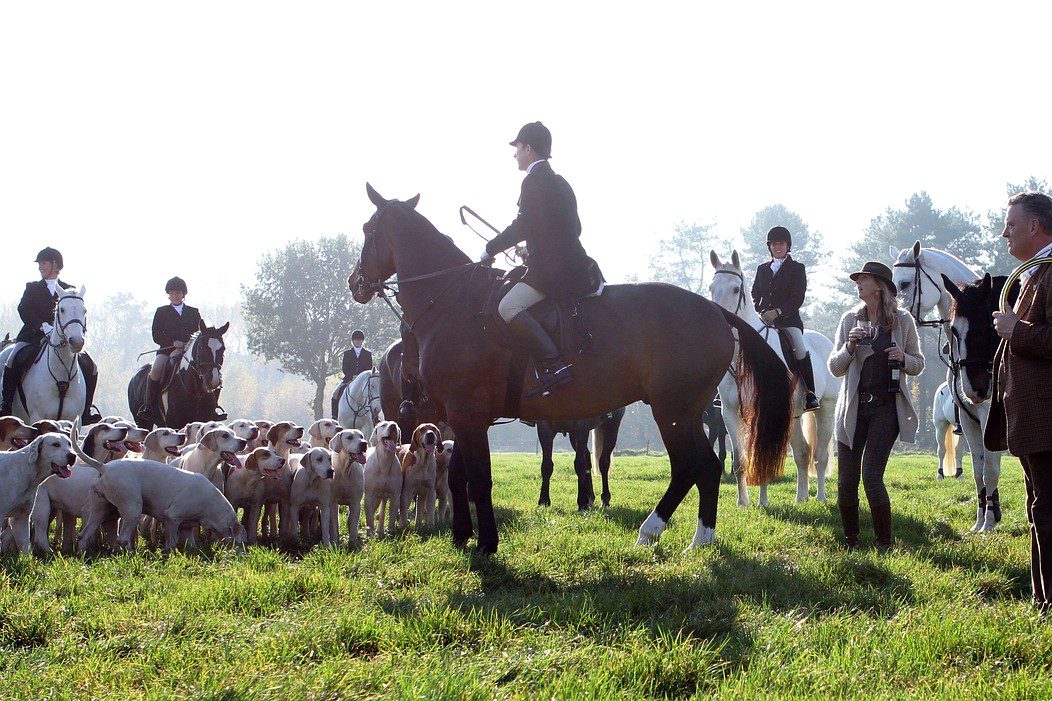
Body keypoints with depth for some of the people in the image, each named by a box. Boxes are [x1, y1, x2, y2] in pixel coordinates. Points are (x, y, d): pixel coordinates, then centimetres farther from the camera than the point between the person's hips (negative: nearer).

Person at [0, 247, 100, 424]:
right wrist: (43, 327, -21)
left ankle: (86, 410, 2)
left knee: (90, 369, -13)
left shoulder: (69, 290, 14)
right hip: (33, 337, -1)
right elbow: (24, 309, -4)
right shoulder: (32, 288, 13)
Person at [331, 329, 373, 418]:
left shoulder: (368, 353, 11)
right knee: (336, 394, -19)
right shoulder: (347, 353, 12)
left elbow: (370, 370, 5)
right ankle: (335, 416, -14)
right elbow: (345, 369, 4)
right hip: (349, 379, 1)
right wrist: (353, 376, -14)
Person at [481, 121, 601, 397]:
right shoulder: (559, 183, 19)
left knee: (509, 307, -23)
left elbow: (522, 227, -14)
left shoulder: (534, 181, -11)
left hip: (553, 271, -10)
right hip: (577, 268, 10)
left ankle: (553, 366, -31)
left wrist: (491, 250, -3)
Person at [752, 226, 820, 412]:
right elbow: (755, 295, 23)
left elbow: (797, 299, -4)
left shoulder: (797, 269, 6)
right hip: (763, 319, 4)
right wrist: (758, 311, 2)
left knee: (800, 350, -26)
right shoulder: (762, 269, 20)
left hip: (788, 319, -4)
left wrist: (777, 312, -17)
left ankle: (810, 394, -21)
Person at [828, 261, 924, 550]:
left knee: (872, 477, -12)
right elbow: (835, 368, 9)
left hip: (886, 407, -3)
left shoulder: (902, 320, 2)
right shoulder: (850, 319, 7)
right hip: (853, 407, 3)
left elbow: (918, 364, 10)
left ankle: (885, 544, 1)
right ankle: (850, 542, 16)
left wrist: (903, 358, -12)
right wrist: (849, 347, -10)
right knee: (846, 480, 0)